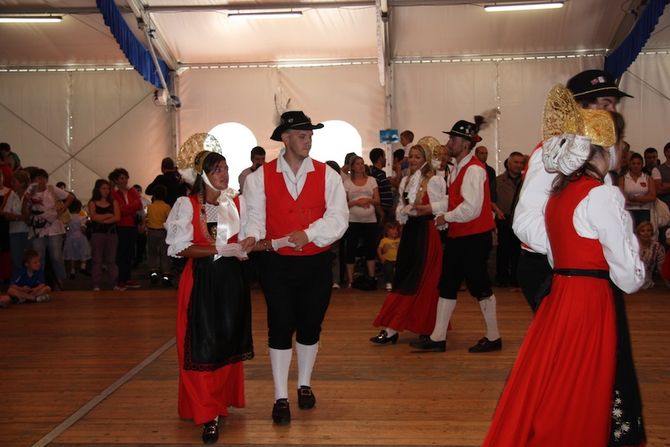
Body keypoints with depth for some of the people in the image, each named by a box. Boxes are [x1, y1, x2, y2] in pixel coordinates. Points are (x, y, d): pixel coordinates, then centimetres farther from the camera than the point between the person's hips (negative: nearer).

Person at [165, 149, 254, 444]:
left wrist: (248, 245, -15)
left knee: (229, 340, 9)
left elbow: (244, 240, 9)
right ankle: (208, 415, 2)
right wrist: (219, 249, -20)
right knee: (202, 346, -5)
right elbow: (180, 247, -11)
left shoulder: (236, 203, 8)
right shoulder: (187, 205, -4)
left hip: (232, 279, 4)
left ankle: (223, 401, 27)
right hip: (201, 280, -4)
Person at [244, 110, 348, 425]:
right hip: (277, 263, -1)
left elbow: (338, 217, -8)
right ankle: (281, 397, 11)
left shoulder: (327, 175, 1)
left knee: (310, 326, 12)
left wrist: (309, 234, -22)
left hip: (317, 262, 2)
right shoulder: (260, 177, 0)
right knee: (280, 327, 0)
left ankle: (304, 385, 33)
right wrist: (256, 240, -26)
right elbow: (253, 216, -5)